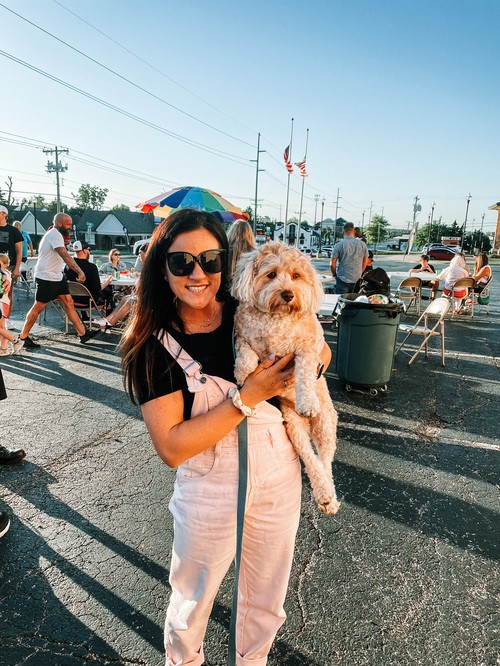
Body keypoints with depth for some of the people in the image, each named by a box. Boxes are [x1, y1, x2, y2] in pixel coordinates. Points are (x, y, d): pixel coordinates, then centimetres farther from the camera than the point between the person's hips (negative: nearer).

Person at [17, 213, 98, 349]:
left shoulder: (53, 234, 15)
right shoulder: (55, 234, -18)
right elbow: (65, 255, -33)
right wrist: (79, 271, -41)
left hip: (57, 277, 10)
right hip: (46, 278, -10)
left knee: (69, 303, 5)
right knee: (38, 307, 0)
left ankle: (83, 334, 6)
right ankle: (23, 337, 12)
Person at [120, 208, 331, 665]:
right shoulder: (152, 346, -16)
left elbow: (319, 352, 6)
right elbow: (172, 447, -22)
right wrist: (248, 396, -26)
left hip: (280, 477, 3)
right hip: (209, 491, -2)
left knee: (266, 601, 25)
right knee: (193, 600, 23)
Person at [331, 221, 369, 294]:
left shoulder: (338, 245, -9)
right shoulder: (362, 244, 1)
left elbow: (332, 264, -9)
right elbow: (365, 262, 12)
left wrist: (334, 274, 10)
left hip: (343, 279, -4)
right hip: (357, 279, 4)